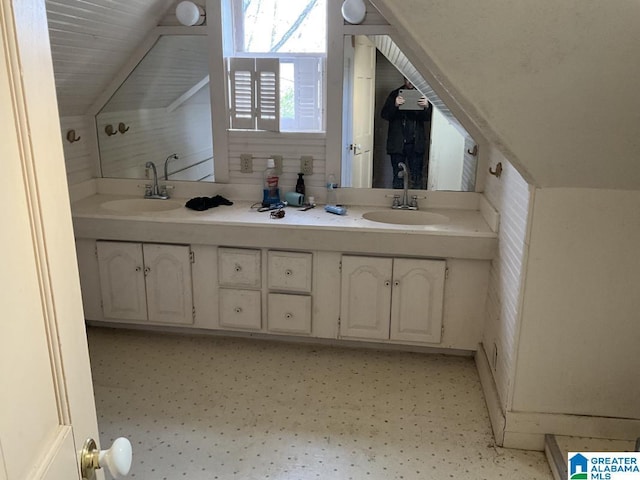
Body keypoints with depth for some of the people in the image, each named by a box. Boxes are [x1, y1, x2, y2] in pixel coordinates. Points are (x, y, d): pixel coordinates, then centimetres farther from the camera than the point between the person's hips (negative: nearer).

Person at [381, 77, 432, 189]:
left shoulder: (422, 95, 6)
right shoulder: (395, 94, 4)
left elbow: (428, 118, 1)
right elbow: (384, 115, -4)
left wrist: (427, 107, -22)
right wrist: (395, 105, -23)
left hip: (416, 143, 0)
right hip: (397, 143, 0)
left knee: (417, 178, 3)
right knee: (398, 177, 7)